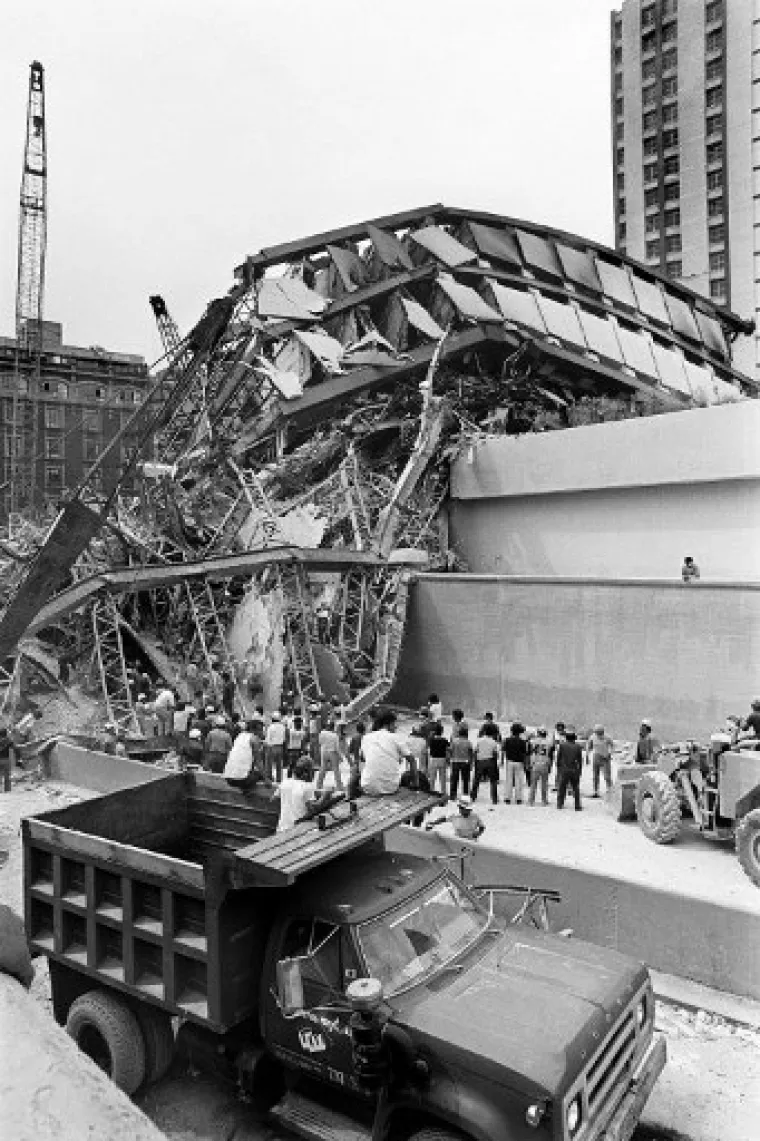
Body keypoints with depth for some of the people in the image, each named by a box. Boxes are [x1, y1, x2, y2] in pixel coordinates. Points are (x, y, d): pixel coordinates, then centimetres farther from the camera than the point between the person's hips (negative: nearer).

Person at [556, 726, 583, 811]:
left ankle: (560, 804, 13)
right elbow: (580, 760, 1)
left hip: (564, 770, -1)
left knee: (561, 788, 11)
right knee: (576, 788, 11)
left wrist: (558, 768, 9)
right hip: (574, 770, 1)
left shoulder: (561, 745, -8)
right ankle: (577, 806, 11)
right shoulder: (578, 746, -5)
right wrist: (580, 770, 12)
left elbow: (558, 758, -3)